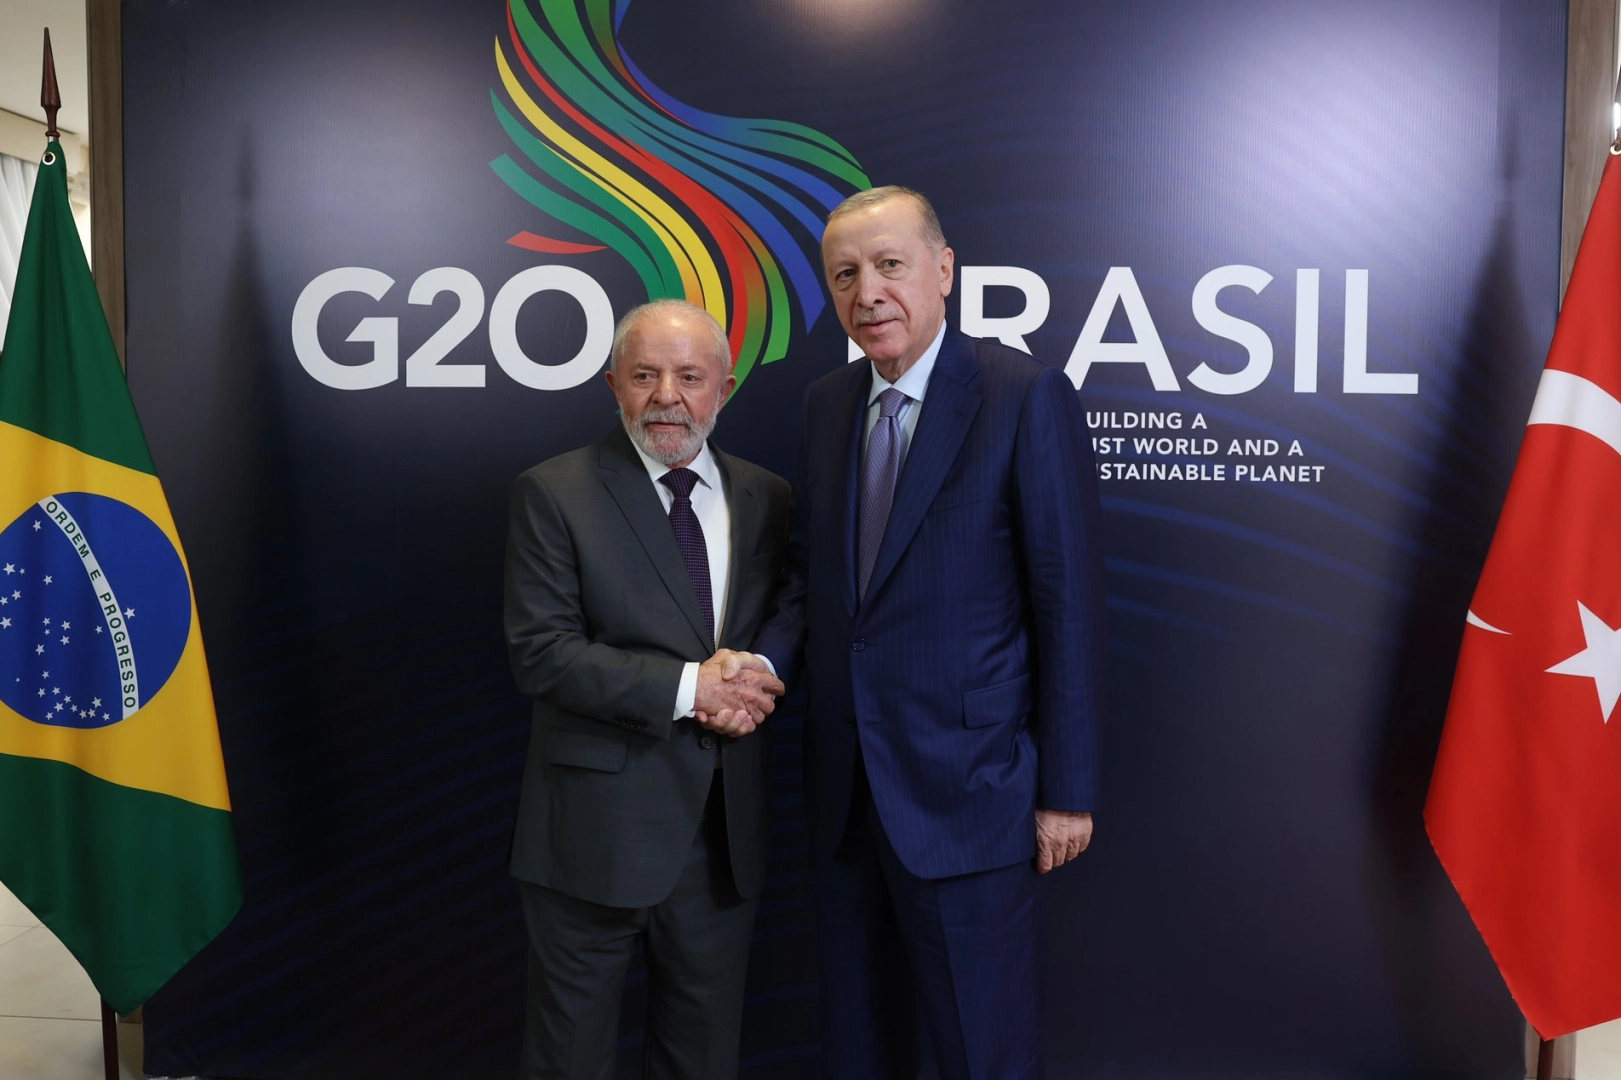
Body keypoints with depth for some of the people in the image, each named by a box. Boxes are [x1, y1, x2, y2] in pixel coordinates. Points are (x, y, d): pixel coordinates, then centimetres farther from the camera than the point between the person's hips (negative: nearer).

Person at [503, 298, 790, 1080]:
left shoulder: (766, 498, 5)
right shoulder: (554, 493, -7)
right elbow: (541, 654, -14)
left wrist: (755, 681, -13)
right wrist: (690, 687, -19)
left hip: (726, 826, 4)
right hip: (599, 823, -3)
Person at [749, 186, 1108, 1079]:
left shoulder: (1026, 396, -11)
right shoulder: (825, 403, 7)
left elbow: (1070, 603, -11)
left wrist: (1066, 789, -10)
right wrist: (769, 659, -5)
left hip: (965, 793, -5)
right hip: (844, 786, 6)